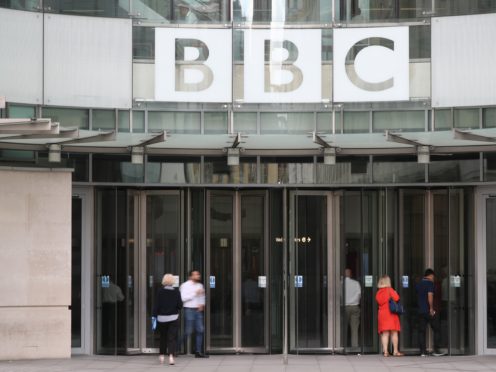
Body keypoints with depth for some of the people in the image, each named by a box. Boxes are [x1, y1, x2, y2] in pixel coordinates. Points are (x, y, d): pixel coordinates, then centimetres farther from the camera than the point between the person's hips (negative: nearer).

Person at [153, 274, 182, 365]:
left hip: (162, 318, 1)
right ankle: (171, 355, -18)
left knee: (163, 337, 17)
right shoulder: (176, 292, -6)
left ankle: (162, 355, 25)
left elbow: (156, 305, -7)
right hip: (173, 317, -1)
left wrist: (154, 316, -2)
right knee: (172, 338, -1)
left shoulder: (160, 292, -7)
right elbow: (180, 305, -5)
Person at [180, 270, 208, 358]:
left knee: (200, 330, 2)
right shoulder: (185, 285, -6)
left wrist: (202, 304, 3)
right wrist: (195, 293, -17)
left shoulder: (200, 285, 13)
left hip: (198, 310, 6)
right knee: (188, 331, -6)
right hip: (189, 310, -6)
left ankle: (198, 352, 7)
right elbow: (183, 297, -16)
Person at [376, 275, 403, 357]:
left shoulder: (378, 292, 6)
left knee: (385, 333, 2)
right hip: (391, 313, -4)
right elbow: (396, 298, -14)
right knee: (394, 333, 3)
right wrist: (395, 293, 5)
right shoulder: (390, 290, -6)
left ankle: (385, 351, -6)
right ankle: (395, 351, 5)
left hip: (382, 313, 4)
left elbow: (379, 301, 8)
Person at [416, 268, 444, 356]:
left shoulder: (418, 284, 13)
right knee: (436, 330, 5)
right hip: (429, 311, -6)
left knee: (421, 331, 6)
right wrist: (431, 308, -17)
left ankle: (422, 351, 1)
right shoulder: (430, 283, -9)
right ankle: (436, 350, 1)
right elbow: (430, 296, -20)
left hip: (421, 311, 6)